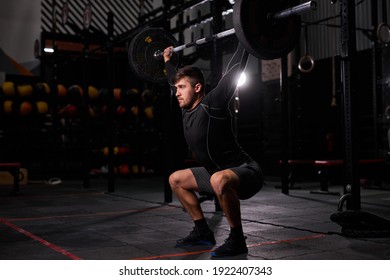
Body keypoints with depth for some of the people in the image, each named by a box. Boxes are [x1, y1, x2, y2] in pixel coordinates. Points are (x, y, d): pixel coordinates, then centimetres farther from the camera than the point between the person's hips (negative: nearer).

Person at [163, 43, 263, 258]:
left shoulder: (212, 105, -21)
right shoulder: (187, 110, 2)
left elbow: (234, 70, -25)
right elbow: (175, 81, 20)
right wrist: (167, 61, 30)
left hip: (246, 173, -9)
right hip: (219, 173, 9)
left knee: (220, 180, -42)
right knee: (176, 179, 16)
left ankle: (237, 240, -21)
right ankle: (203, 232, 17)